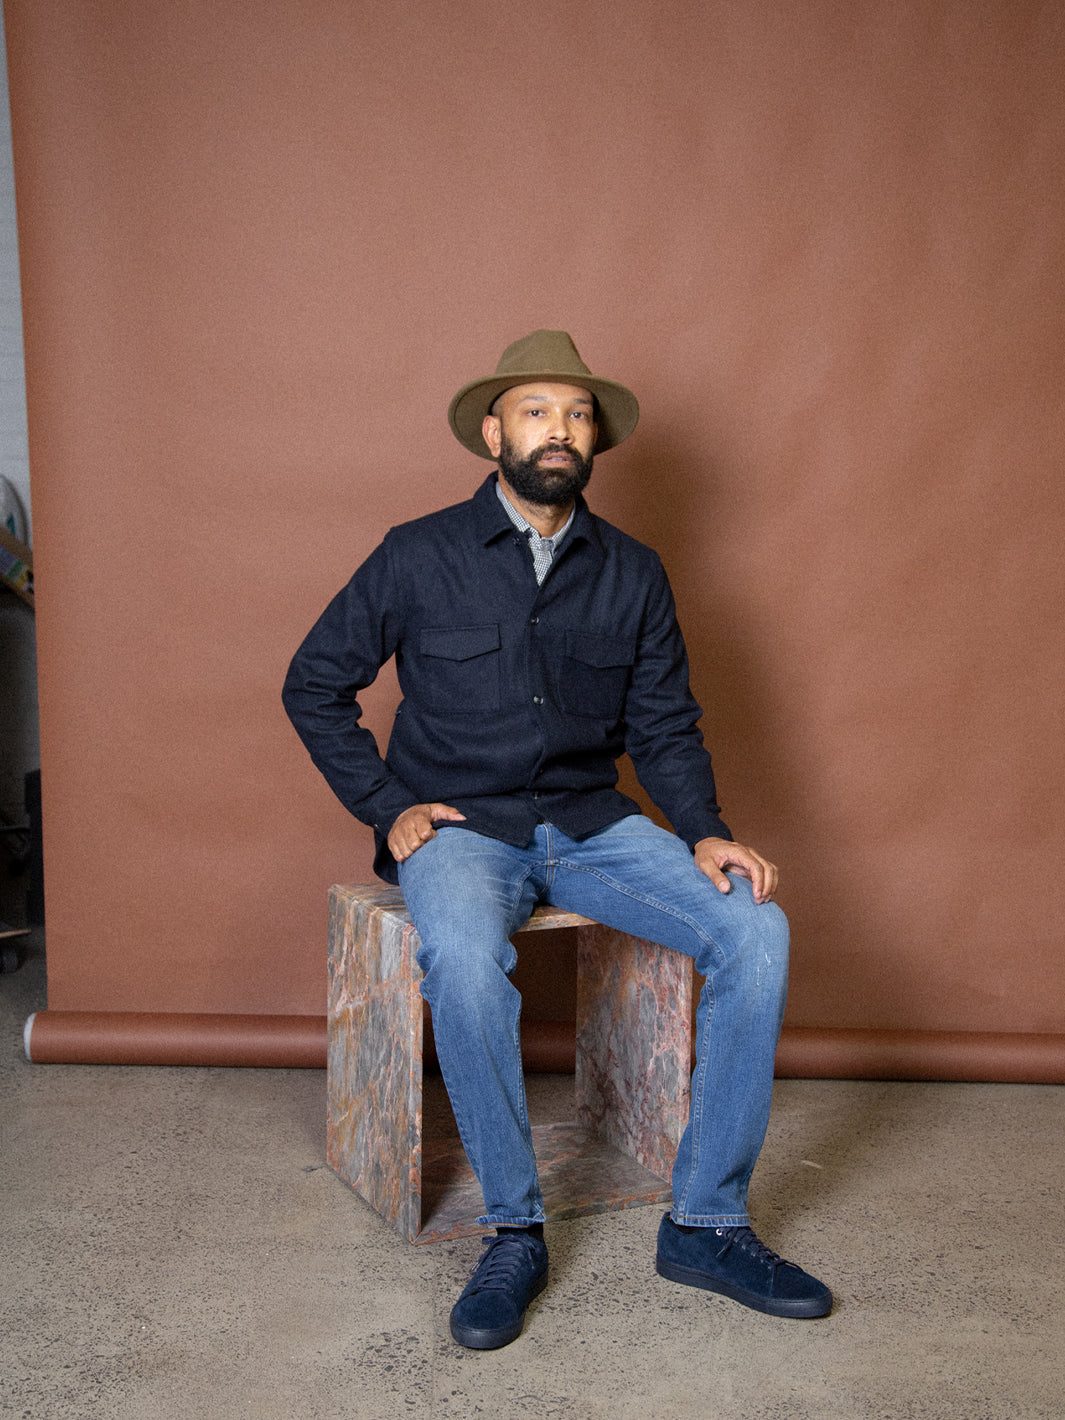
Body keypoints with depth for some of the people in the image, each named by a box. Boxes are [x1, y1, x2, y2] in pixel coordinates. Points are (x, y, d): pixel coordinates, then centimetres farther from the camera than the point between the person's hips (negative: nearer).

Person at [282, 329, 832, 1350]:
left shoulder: (632, 574, 7)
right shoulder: (419, 557, -2)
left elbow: (665, 726, 9)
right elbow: (313, 686, 5)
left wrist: (706, 832, -8)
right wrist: (386, 807, -4)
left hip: (590, 825, 4)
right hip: (458, 828, -3)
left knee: (757, 932, -19)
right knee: (463, 957, -37)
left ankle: (705, 1223, -7)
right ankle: (513, 1232, -15)